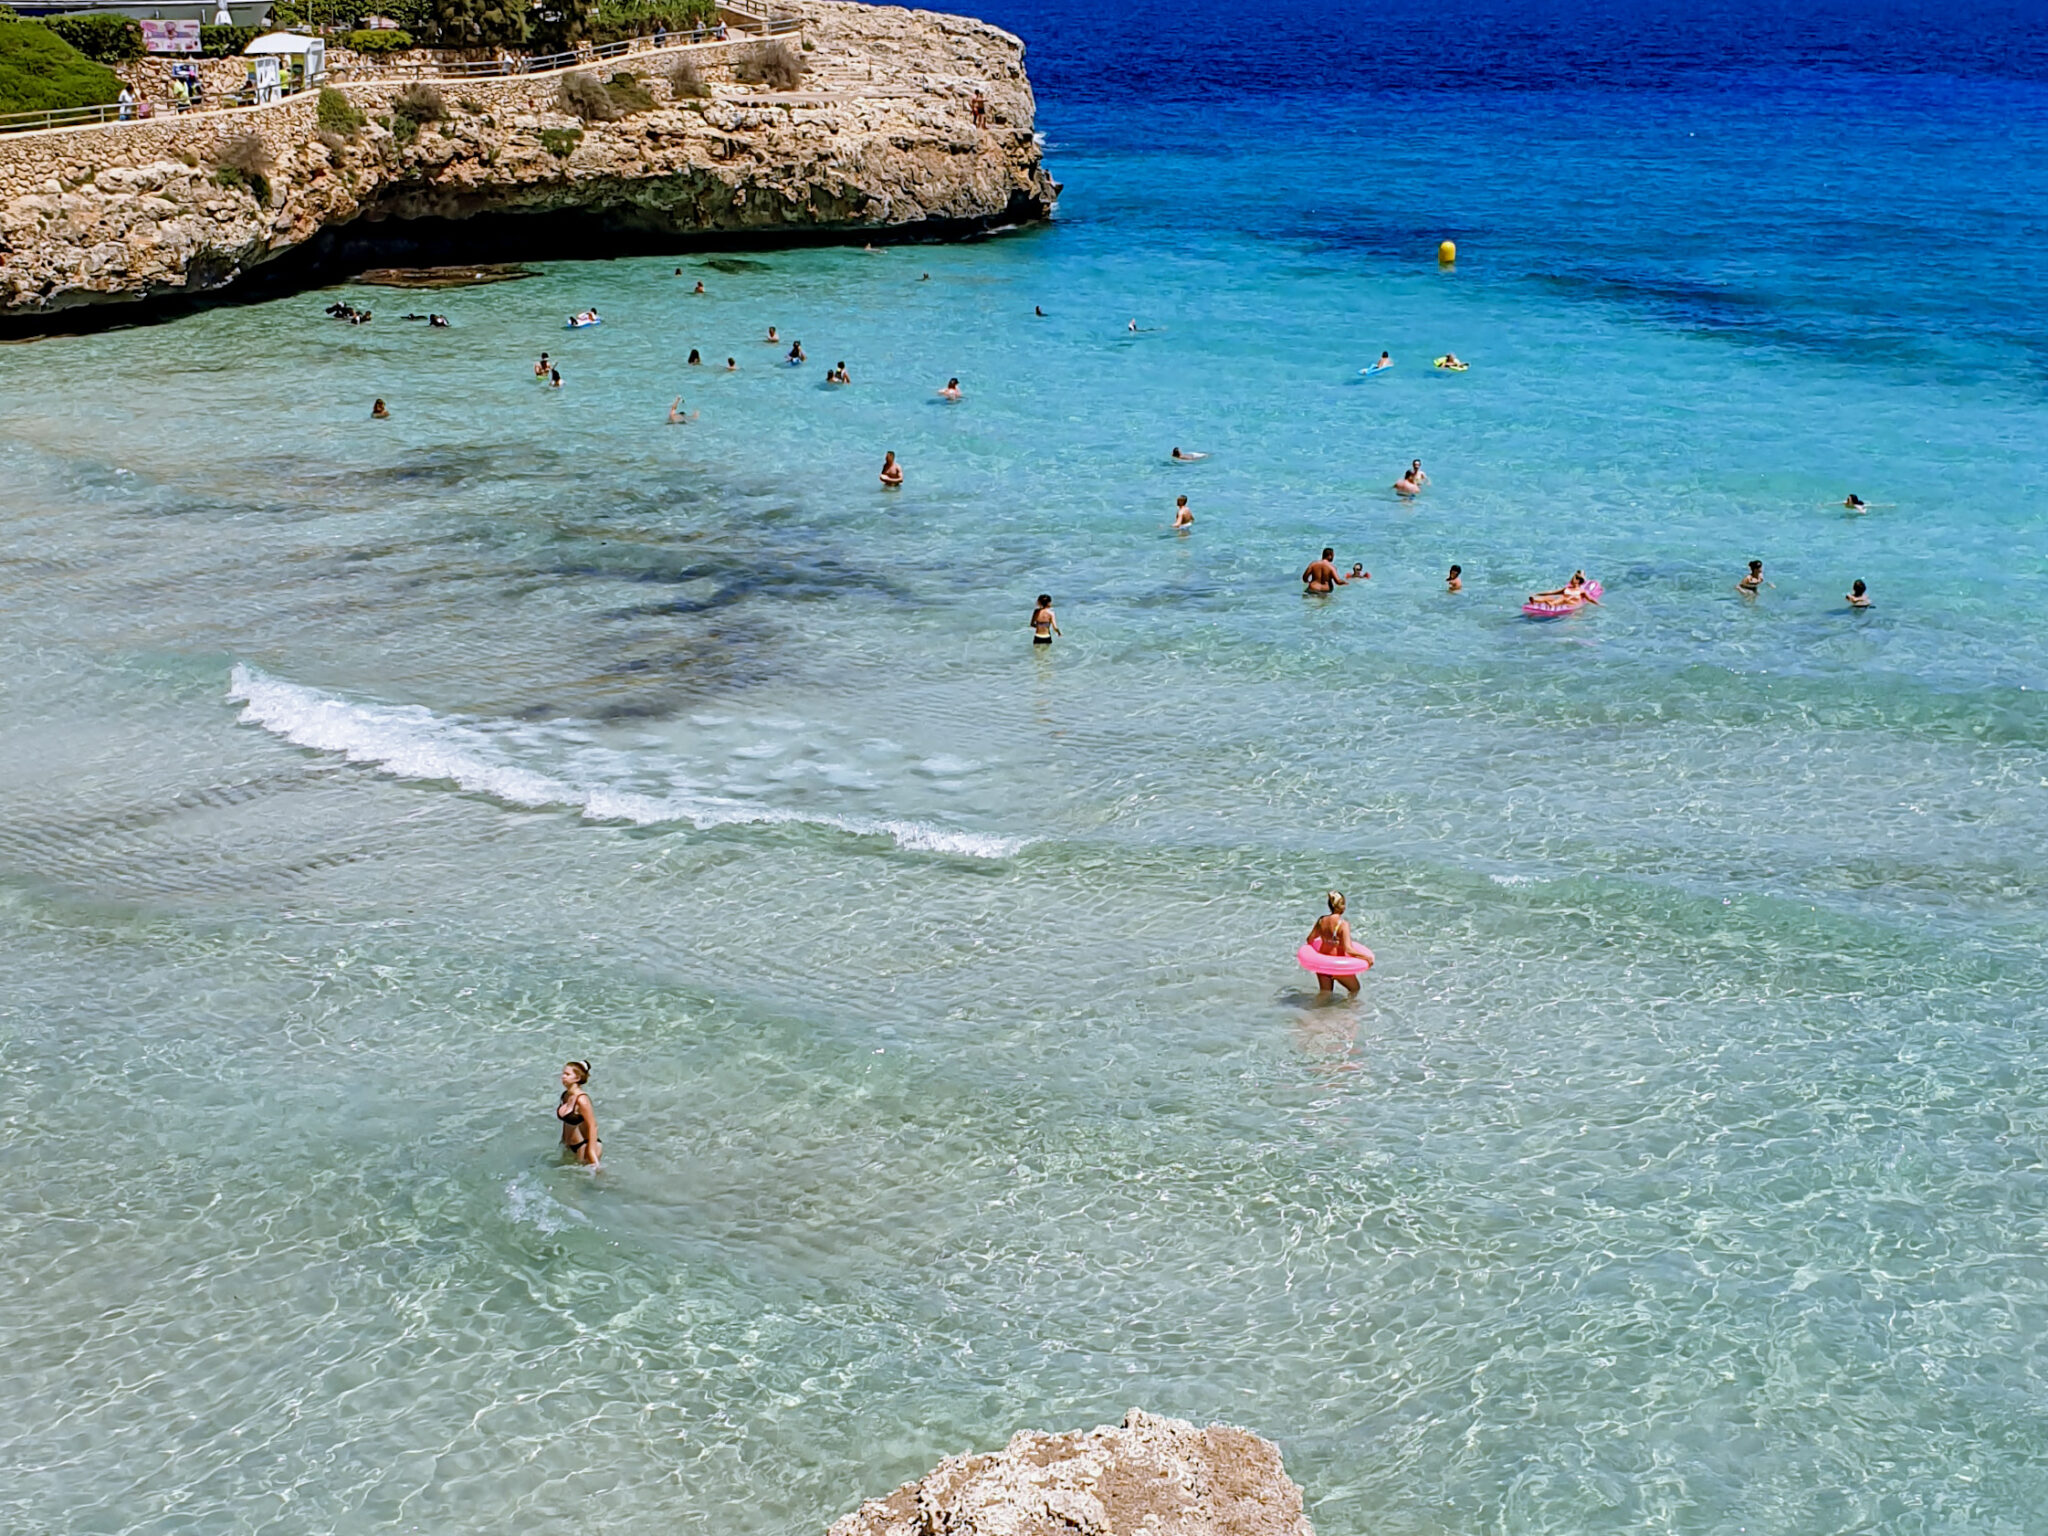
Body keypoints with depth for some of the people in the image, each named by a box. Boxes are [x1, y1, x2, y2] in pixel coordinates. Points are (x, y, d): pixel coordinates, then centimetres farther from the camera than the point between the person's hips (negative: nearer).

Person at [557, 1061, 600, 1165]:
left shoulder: (581, 1099, -22)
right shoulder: (566, 1095, 2)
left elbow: (592, 1126, -22)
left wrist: (592, 1152, -23)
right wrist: (564, 1142, 21)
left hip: (585, 1145, -8)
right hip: (572, 1147, 8)